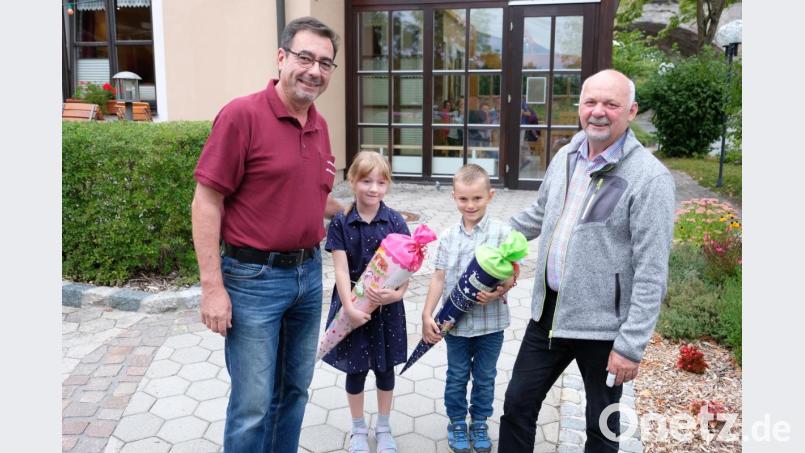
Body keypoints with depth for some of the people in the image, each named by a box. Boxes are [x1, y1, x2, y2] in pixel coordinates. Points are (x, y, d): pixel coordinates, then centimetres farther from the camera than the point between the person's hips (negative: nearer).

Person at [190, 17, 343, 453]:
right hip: (254, 278, -6)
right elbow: (206, 201, -14)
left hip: (309, 273, 7)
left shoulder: (319, 125, 8)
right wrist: (212, 287, -17)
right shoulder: (241, 114, -13)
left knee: (294, 391, 19)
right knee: (253, 404, 4)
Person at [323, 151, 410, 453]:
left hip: (387, 307, 1)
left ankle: (383, 427, 36)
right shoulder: (341, 223, -8)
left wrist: (397, 293, -26)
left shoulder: (395, 222, -6)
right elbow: (341, 269, -11)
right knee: (355, 370, 13)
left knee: (385, 369, 15)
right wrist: (349, 307, -21)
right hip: (352, 307, -1)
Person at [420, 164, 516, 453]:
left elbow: (511, 275, -9)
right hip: (455, 321, 1)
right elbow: (439, 278, 0)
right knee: (457, 376, 16)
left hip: (490, 322, -1)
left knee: (485, 377, 16)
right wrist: (427, 315, -3)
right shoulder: (448, 236, -3)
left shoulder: (502, 233, -10)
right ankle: (457, 422, 36)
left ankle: (479, 422, 37)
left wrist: (497, 292, -28)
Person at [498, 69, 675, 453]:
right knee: (518, 404, 16)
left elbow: (651, 273, -18)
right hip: (548, 310, 6)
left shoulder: (650, 177, -17)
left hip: (603, 325, -6)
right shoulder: (565, 157, 4)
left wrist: (631, 345, -18)